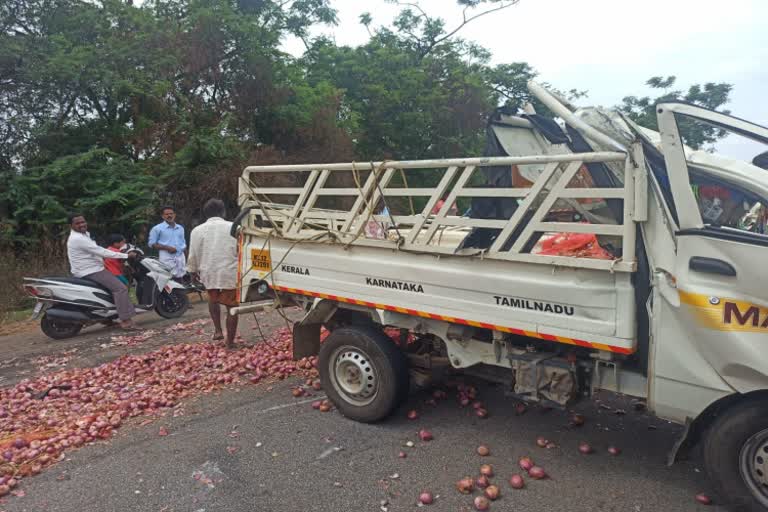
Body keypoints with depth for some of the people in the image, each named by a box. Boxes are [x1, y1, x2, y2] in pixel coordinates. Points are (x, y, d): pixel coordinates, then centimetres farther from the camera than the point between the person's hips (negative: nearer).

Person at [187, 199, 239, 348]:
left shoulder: (197, 230, 2)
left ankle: (217, 330, 20)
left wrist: (193, 271, 23)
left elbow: (193, 256, 7)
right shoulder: (233, 227, -4)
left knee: (213, 299, 29)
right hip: (230, 273, -2)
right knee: (231, 307, 9)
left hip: (209, 273, 2)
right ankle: (230, 341, 14)